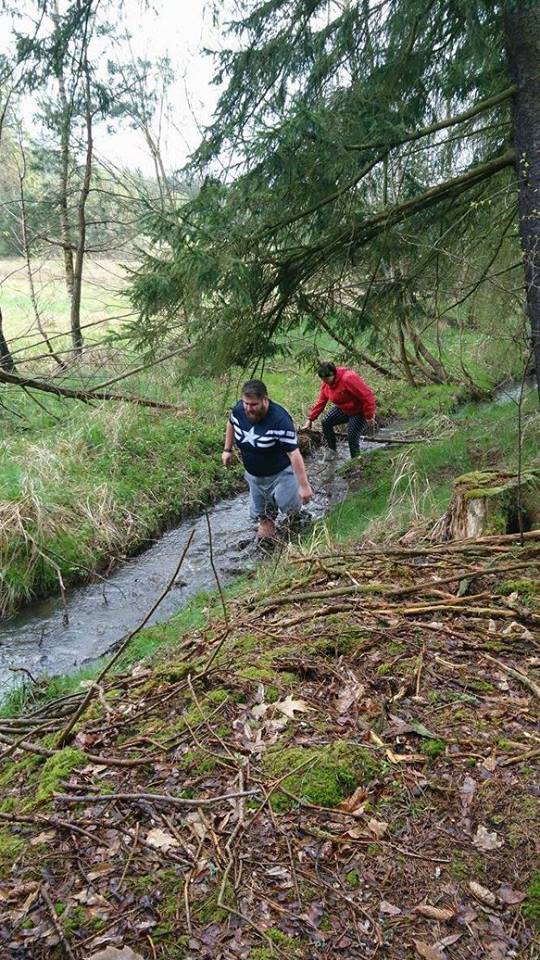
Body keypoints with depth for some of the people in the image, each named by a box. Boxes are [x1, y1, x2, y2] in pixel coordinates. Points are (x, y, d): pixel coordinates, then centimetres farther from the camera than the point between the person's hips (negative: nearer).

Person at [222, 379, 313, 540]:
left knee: (290, 507, -13)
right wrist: (227, 450, 11)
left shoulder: (280, 420, -34)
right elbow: (231, 424, 10)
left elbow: (294, 453, -33)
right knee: (259, 513, 15)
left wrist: (304, 486, -32)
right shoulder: (239, 409, -16)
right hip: (253, 475, 5)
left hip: (280, 474, -4)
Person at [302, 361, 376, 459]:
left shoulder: (348, 378, -33)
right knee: (326, 422, -4)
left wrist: (369, 417, -28)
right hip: (343, 409, 8)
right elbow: (320, 402, 1)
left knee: (352, 438, -14)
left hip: (359, 412, -8)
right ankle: (331, 450, 12)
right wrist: (310, 419, -2)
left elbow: (367, 396, -32)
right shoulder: (326, 384, -7)